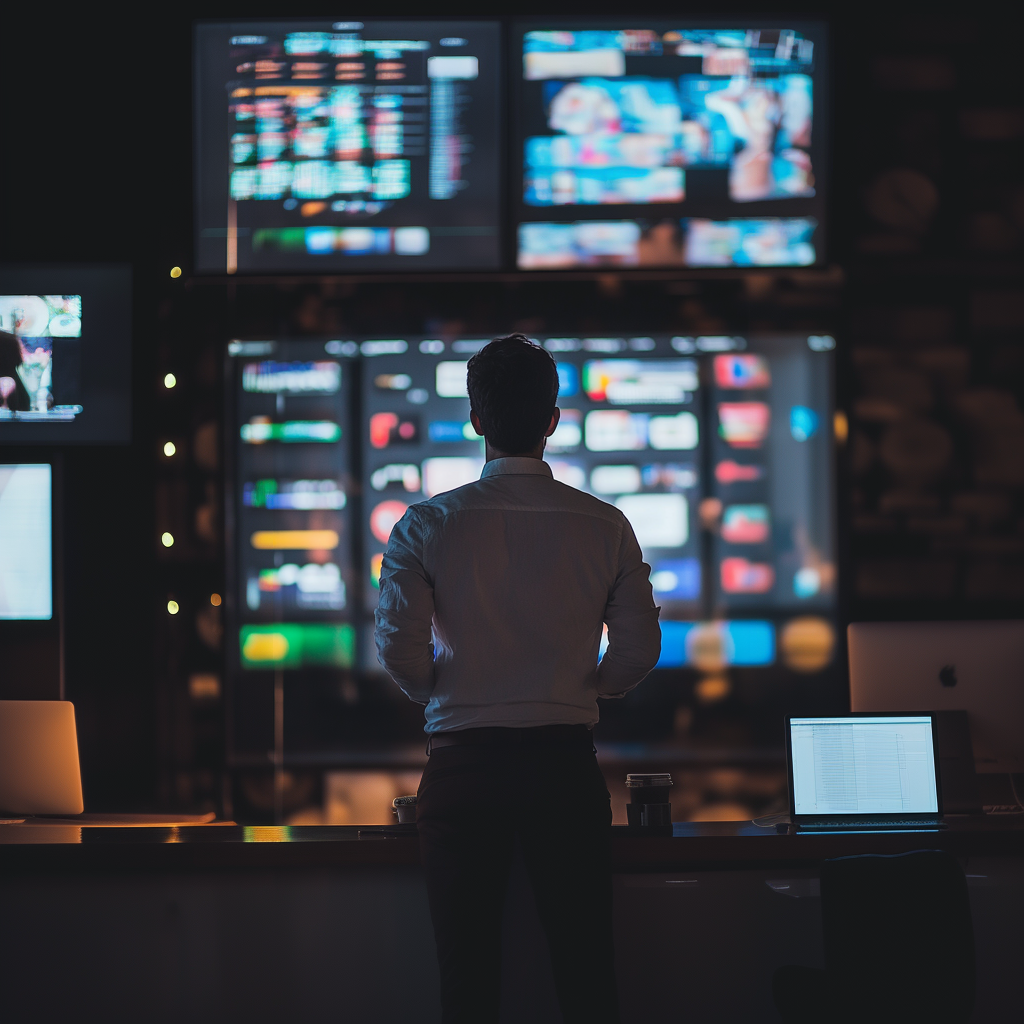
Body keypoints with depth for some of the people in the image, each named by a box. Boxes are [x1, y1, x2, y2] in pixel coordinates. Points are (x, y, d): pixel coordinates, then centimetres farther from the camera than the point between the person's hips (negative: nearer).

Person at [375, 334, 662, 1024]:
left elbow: (399, 645, -10)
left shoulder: (428, 525, -4)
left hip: (464, 762, -1)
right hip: (567, 761, 1)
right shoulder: (604, 526, -1)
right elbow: (639, 650, 0)